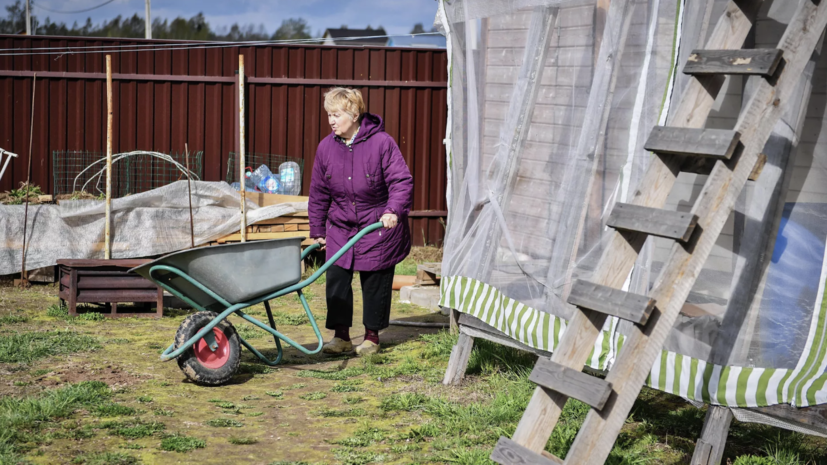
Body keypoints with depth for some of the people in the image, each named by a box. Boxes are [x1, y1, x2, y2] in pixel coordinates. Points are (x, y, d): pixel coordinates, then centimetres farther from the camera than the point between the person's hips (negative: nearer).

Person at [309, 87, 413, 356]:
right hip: (340, 228, 4)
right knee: (336, 279, -3)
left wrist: (394, 210, -33)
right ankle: (341, 336, 6)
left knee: (375, 282, 5)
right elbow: (319, 192, 7)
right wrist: (317, 229, 10)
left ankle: (372, 336, 19)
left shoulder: (381, 142, -16)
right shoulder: (326, 147, -2)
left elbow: (402, 181, -16)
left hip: (379, 226, -3)